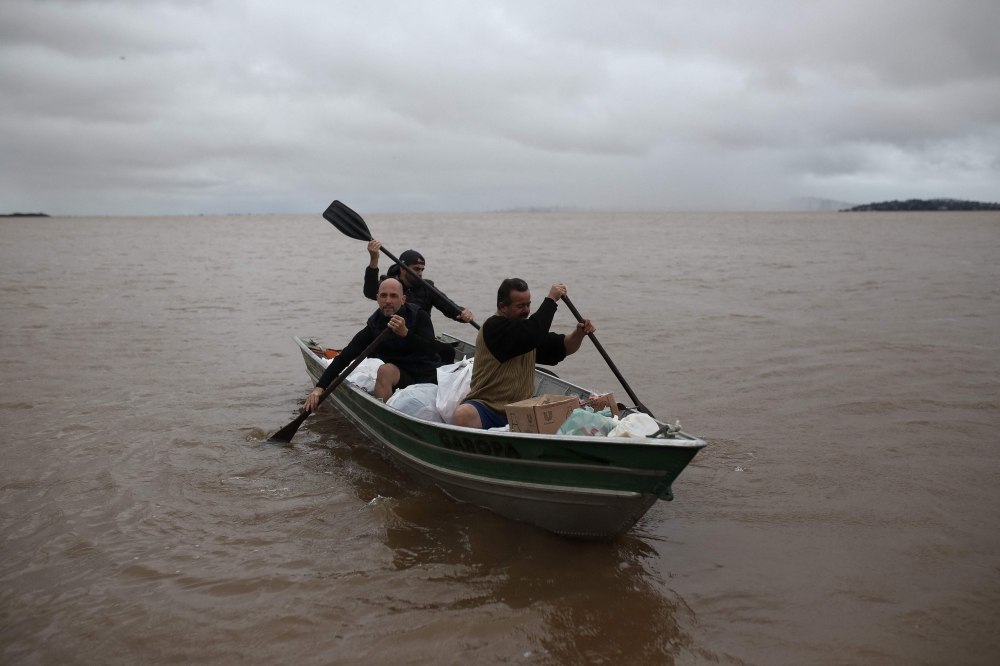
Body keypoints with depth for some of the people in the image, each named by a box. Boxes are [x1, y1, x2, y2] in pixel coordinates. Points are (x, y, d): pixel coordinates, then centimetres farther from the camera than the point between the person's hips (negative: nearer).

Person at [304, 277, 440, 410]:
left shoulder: (419, 316, -6)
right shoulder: (373, 327, -3)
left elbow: (429, 351, -19)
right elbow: (343, 358, -8)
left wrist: (405, 333, -35)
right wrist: (319, 388, -20)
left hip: (428, 378, 1)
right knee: (386, 370, -28)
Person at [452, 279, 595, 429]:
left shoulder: (525, 327, 14)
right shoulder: (494, 327, -10)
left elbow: (563, 348, 16)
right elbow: (532, 334, -26)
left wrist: (579, 333, -5)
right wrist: (551, 299, -15)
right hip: (487, 408, -7)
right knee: (463, 415, -38)